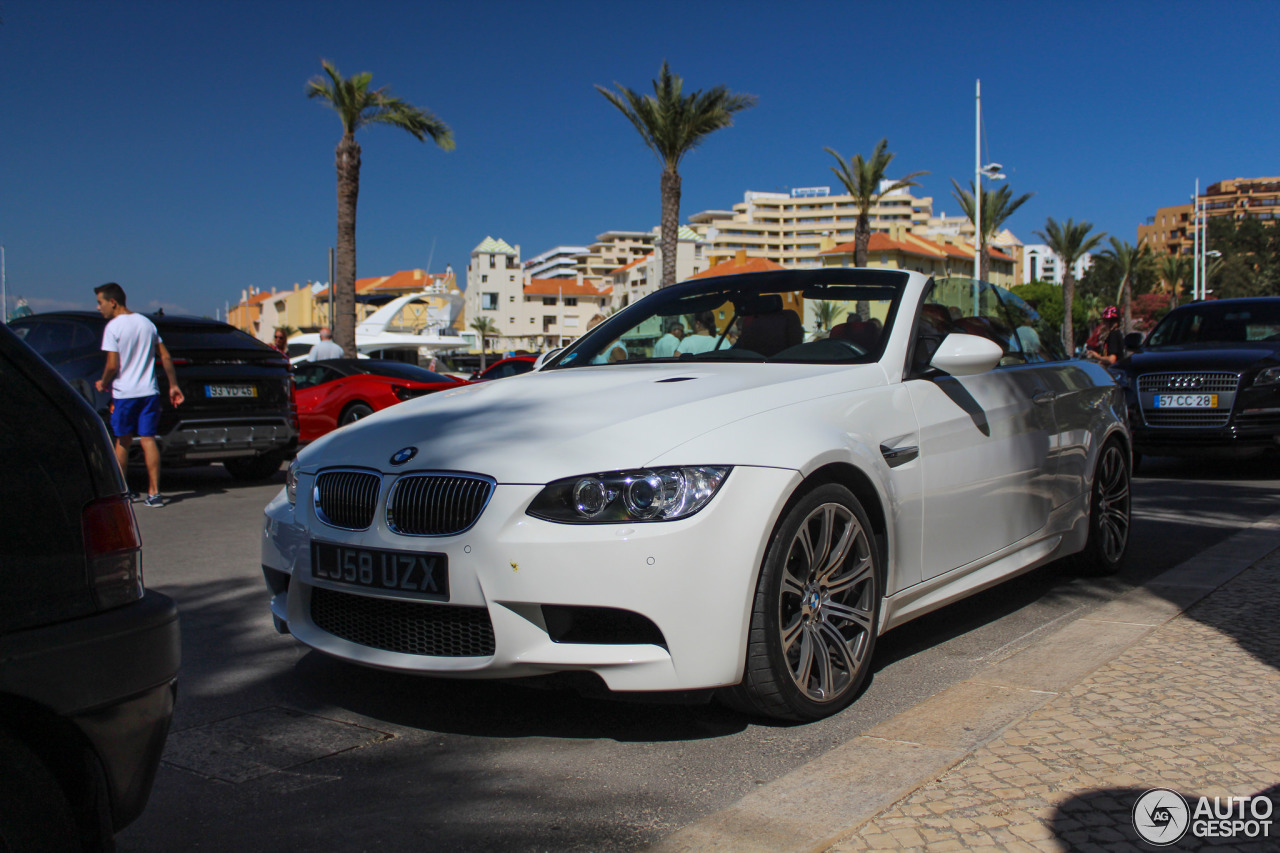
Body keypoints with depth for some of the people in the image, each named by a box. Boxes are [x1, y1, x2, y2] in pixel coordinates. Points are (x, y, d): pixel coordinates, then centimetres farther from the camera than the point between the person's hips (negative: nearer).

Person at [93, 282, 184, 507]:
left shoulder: (113, 327, -9)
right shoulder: (146, 323, 10)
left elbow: (112, 365, -13)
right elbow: (166, 357, 9)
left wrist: (102, 383, 4)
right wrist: (173, 385, 14)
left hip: (124, 393, -4)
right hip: (149, 392, 4)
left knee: (123, 442, 10)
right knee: (148, 440, 1)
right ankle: (154, 493, -5)